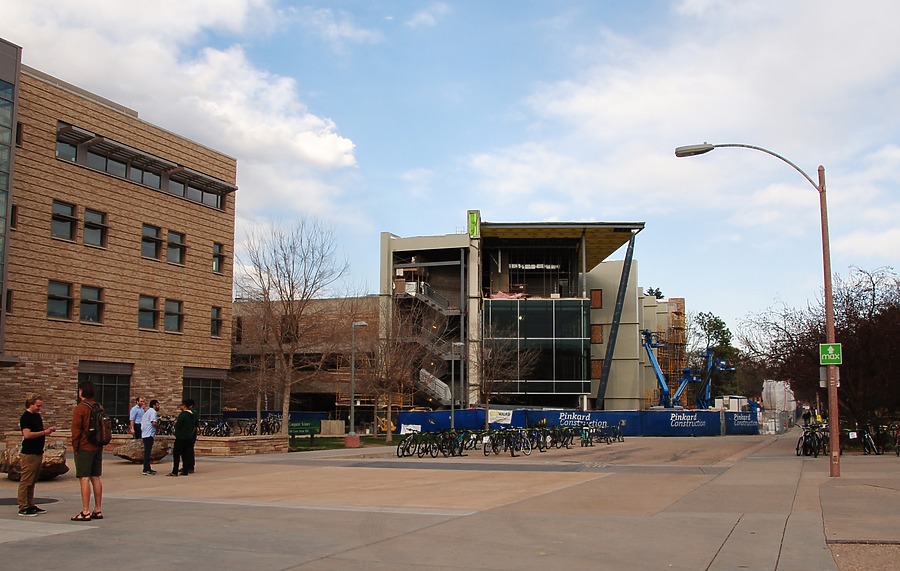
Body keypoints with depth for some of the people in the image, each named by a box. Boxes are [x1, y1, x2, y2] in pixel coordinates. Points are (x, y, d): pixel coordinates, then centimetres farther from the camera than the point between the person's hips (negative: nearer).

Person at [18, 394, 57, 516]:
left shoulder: (37, 416, 16)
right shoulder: (26, 417, -12)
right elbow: (27, 434, -22)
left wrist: (48, 430, 7)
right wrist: (44, 432, -17)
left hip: (38, 453, 9)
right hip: (29, 454, -9)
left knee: (32, 481, 13)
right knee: (26, 481, -5)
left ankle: (31, 505, 19)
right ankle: (23, 508, -3)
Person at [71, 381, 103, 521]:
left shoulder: (80, 408, -12)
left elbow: (76, 430, -13)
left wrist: (75, 447, -4)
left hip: (84, 448, -7)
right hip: (98, 448, 8)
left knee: (84, 479, -5)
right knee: (96, 478, 11)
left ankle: (85, 512, -6)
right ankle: (98, 510, 15)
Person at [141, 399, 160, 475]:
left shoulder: (147, 411, 22)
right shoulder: (153, 412, -9)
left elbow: (141, 423, 24)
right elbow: (154, 423, -21)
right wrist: (159, 425, -3)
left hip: (144, 434, 10)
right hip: (149, 434, -10)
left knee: (147, 451, 16)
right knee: (147, 452, -10)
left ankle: (148, 468, 23)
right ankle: (146, 470, -11)